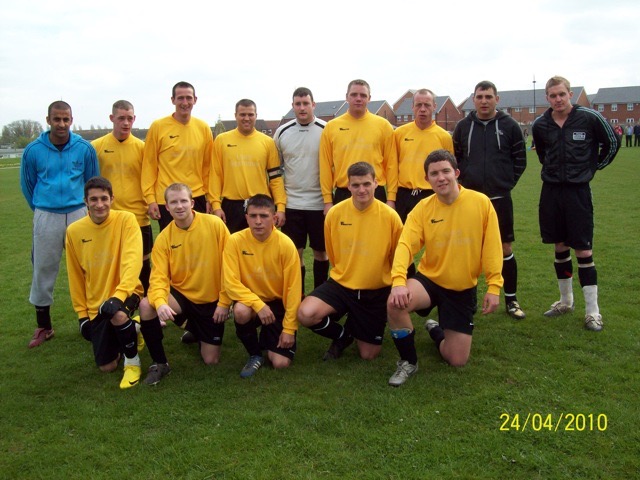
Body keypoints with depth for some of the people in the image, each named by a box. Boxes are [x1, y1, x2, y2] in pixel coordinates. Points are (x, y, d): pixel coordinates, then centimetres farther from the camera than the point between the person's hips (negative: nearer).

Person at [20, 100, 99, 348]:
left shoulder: (84, 148, -3)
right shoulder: (33, 150, -2)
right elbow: (27, 185, 11)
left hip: (78, 214, 0)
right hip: (46, 218, 0)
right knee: (43, 270, 5)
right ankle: (43, 326, 18)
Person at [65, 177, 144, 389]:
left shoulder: (126, 219, -14)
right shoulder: (74, 231, -4)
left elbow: (132, 260, -24)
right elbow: (75, 276, 5)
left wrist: (119, 296, -36)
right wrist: (82, 313, 4)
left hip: (124, 293, -3)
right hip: (95, 304, 4)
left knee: (118, 315, -39)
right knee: (107, 366, 3)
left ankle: (133, 361, -9)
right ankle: (129, 331, 35)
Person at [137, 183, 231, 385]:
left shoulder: (214, 224, -15)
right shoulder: (163, 238, -10)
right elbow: (159, 277, -15)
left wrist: (224, 302, -11)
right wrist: (160, 302, -37)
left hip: (211, 300, -1)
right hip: (181, 294, 1)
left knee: (211, 361, 3)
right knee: (146, 305, -31)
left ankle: (195, 332, 39)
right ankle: (160, 363, -9)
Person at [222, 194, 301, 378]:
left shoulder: (285, 244, -18)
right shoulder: (235, 241, -17)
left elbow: (293, 289, -14)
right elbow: (231, 283, -18)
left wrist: (289, 328, -14)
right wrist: (258, 304, -31)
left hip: (278, 303, 0)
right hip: (250, 300, 1)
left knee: (281, 363, -12)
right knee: (241, 311, -37)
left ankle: (268, 337, 24)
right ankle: (255, 355, -5)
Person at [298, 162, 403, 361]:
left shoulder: (390, 216, -15)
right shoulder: (335, 213, -10)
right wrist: (346, 274, 11)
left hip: (376, 292, -1)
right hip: (341, 284, 1)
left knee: (368, 355, 4)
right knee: (306, 314, -27)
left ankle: (353, 328, 39)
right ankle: (343, 335, 6)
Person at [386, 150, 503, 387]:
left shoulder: (481, 202, -12)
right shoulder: (422, 208, -11)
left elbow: (492, 248, -7)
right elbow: (405, 245, -21)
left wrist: (493, 287, -11)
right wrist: (398, 281, -37)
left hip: (464, 289, 0)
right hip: (429, 280, 0)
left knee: (457, 360, 1)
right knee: (395, 303, -34)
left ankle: (437, 330, 38)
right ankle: (408, 361, -6)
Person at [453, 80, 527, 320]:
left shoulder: (509, 125, 1)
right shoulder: (463, 126, 5)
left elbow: (520, 160, 7)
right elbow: (455, 158, 13)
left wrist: (506, 182, 2)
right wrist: (465, 180, 4)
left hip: (500, 198, -1)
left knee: (506, 249, 4)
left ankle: (511, 300, 17)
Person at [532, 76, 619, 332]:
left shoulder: (589, 118, -9)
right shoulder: (540, 125, 1)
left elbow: (612, 142, 6)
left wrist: (593, 167, 10)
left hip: (577, 190, -3)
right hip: (551, 190, 3)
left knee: (583, 250, -3)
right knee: (560, 247, 12)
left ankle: (592, 311, 6)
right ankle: (565, 301, 27)